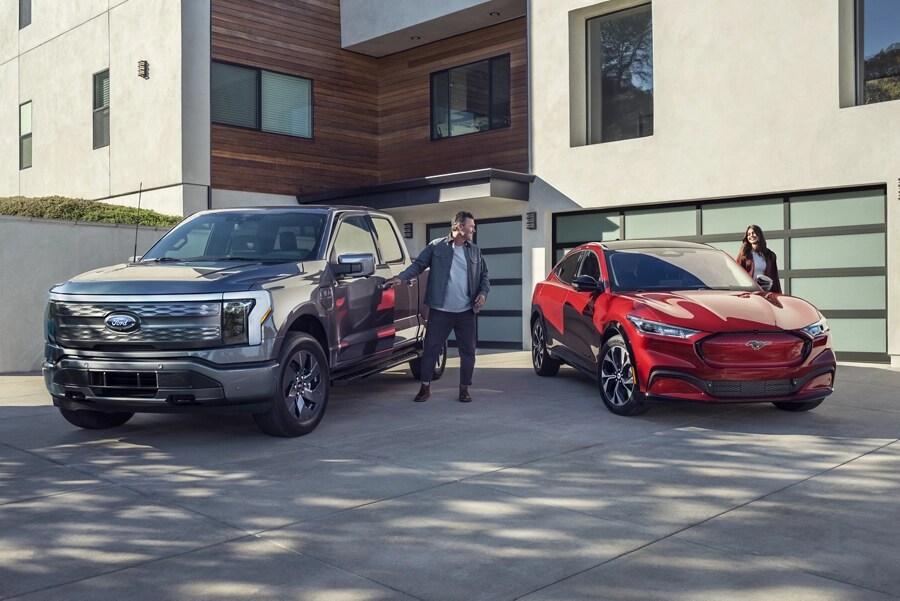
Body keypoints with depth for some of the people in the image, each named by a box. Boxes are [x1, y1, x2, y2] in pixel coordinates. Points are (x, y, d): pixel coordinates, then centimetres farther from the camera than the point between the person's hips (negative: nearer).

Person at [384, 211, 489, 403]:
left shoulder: (475, 251, 10)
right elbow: (418, 265, -1)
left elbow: (484, 275, 16)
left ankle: (464, 389, 18)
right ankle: (425, 387, 14)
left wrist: (483, 292, -1)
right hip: (440, 310, -3)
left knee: (468, 351, 6)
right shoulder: (436, 246, -1)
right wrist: (401, 278, -15)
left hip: (466, 311, 3)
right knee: (431, 349, 2)